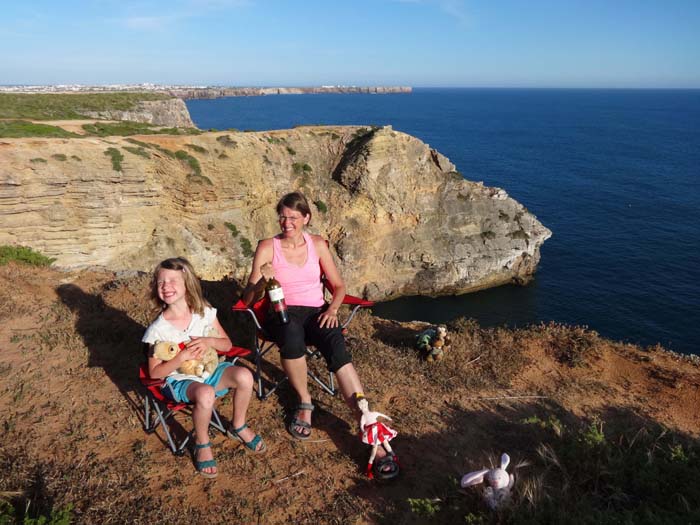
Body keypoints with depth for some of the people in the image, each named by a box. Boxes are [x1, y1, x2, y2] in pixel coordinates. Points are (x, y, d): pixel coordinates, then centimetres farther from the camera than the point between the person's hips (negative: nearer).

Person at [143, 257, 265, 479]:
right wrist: (182, 357, -26)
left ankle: (238, 426, 5)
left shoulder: (204, 312, -4)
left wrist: (209, 341, -19)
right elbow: (154, 373, -10)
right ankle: (202, 444, -6)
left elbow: (227, 344, 4)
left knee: (244, 376, -24)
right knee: (205, 394, -36)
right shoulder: (158, 329, -13)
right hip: (179, 380, -4)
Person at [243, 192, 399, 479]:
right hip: (282, 313, -1)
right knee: (291, 331, -40)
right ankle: (305, 401, -18)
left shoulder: (317, 244, 8)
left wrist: (333, 308, -7)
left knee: (336, 345, -32)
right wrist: (262, 281, -24)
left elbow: (338, 285, 14)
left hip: (316, 311, 2)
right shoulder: (267, 247, 1)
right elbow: (249, 299, -2)